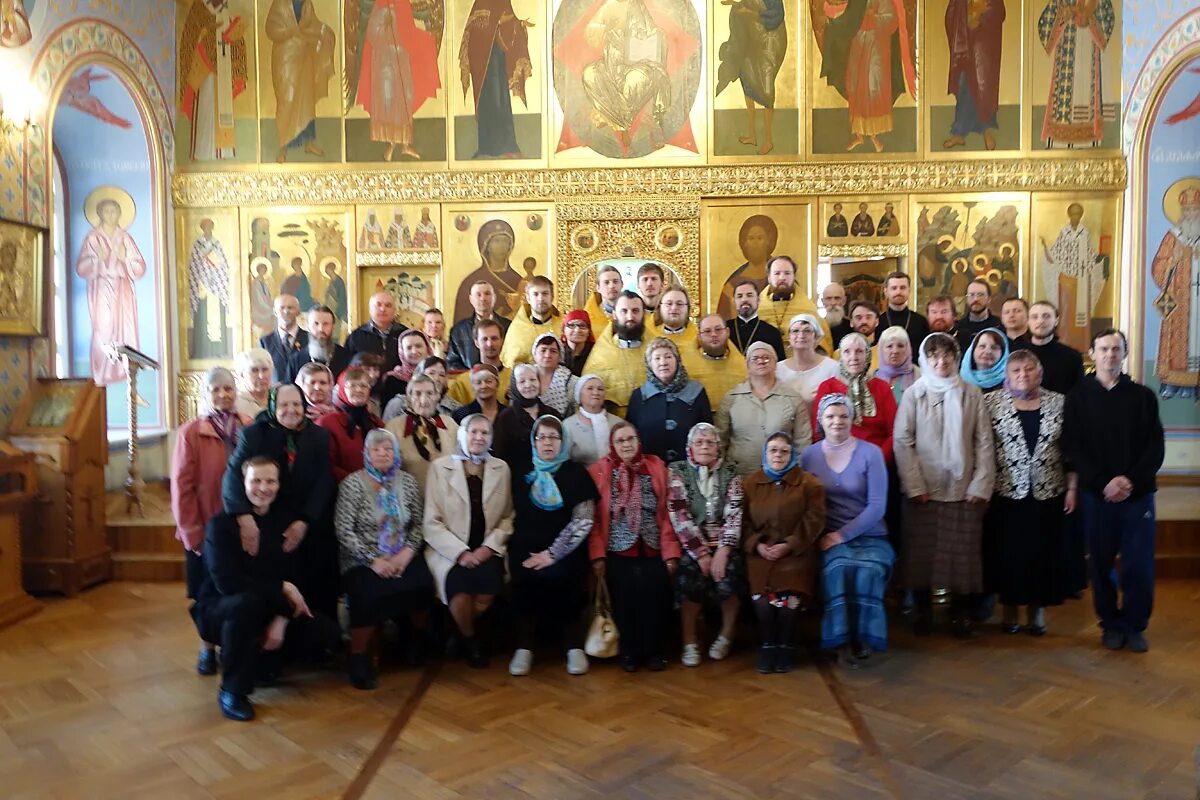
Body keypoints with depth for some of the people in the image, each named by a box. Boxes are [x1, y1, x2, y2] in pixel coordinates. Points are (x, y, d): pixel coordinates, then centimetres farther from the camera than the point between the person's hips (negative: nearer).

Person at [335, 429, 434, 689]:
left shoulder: (407, 481, 9)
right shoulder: (353, 483, -2)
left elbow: (419, 523, 8)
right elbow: (343, 530, -7)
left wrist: (407, 552, -10)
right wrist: (374, 560, -15)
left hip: (402, 558, 3)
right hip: (362, 560, -3)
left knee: (422, 584, -26)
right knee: (370, 595, -33)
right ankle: (359, 657, -11)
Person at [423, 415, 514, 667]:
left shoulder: (501, 468, 10)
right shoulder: (440, 467, 2)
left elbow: (507, 517, 8)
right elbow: (432, 522, -3)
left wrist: (489, 547, -9)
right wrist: (461, 552, -14)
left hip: (487, 550, 2)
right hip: (450, 550, -2)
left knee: (489, 584, -28)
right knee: (459, 585, -30)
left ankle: (458, 634, 4)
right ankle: (469, 640, 3)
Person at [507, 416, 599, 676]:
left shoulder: (576, 474, 4)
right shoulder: (521, 475, 13)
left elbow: (583, 521, -5)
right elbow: (512, 517, 12)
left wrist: (552, 554, -12)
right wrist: (517, 553, -3)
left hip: (564, 552, -2)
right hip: (526, 550, 2)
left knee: (559, 577, -22)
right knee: (525, 579, -19)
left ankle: (575, 646, -6)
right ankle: (524, 647, -4)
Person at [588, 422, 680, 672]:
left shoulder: (656, 467, 8)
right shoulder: (599, 471, 3)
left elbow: (666, 513, 5)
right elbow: (595, 518, -1)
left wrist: (671, 552, -1)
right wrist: (597, 555, -8)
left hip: (653, 551, 1)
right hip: (618, 552, -1)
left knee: (654, 599, -7)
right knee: (624, 601, -3)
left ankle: (653, 651, 13)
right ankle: (629, 652, 17)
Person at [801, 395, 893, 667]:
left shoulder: (870, 453, -1)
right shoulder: (809, 455, 4)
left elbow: (877, 506, -7)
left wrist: (843, 535, -14)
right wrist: (820, 536, -12)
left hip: (869, 536, 0)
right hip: (829, 538, 1)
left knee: (867, 571, -32)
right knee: (838, 569, -32)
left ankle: (862, 638, -8)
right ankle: (843, 640, -12)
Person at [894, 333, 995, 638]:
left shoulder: (972, 394, 4)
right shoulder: (914, 393, 2)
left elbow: (984, 442, 3)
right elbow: (902, 440, -2)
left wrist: (981, 484, -4)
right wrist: (914, 484, -9)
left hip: (963, 489, 1)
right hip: (923, 489, 0)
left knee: (963, 552, 4)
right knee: (922, 552, 4)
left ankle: (961, 612, 18)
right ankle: (922, 610, 18)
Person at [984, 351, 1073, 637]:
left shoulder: (1058, 403, 4)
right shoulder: (992, 402, -1)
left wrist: (1072, 487, 1)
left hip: (1048, 493, 1)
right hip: (1006, 493, -1)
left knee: (1043, 552, 7)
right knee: (1008, 553, 4)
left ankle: (1038, 609, 22)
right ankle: (1010, 609, 20)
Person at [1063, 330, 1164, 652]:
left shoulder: (1143, 396, 6)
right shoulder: (1078, 397, 3)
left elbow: (1155, 447, 1)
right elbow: (1072, 448, -3)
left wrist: (1131, 480, -13)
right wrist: (1103, 482, -14)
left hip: (1138, 494, 1)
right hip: (1095, 495, 0)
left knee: (1140, 565, 2)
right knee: (1101, 563, 6)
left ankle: (1134, 625, 19)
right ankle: (1111, 624, 21)